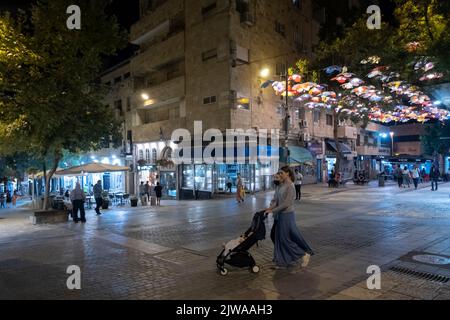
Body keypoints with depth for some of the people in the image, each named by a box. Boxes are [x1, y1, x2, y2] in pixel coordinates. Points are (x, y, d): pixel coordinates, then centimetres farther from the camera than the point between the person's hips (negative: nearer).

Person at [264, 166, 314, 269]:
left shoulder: (290, 186, -18)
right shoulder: (282, 185, 9)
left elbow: (286, 203, -22)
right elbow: (277, 199, 12)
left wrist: (273, 210, -20)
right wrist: (271, 207, -4)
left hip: (287, 215, -9)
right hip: (281, 214, 9)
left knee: (286, 238, 1)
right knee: (280, 238, 12)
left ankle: (304, 254, 17)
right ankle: (282, 262, 22)